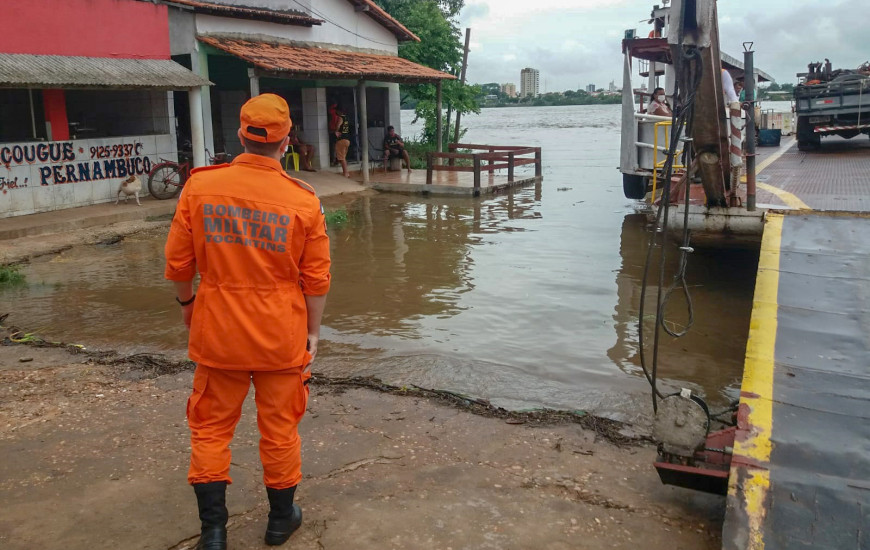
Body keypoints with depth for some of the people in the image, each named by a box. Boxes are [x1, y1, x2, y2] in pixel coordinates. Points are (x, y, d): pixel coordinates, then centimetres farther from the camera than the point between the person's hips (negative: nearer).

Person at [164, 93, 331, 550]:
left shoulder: (199, 187, -9)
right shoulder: (303, 200, -11)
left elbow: (177, 263, -1)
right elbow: (316, 280, -6)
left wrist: (186, 302, 18)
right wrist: (313, 333, 7)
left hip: (218, 332, 1)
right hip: (282, 336, 0)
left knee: (211, 427, 16)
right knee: (279, 428, 15)